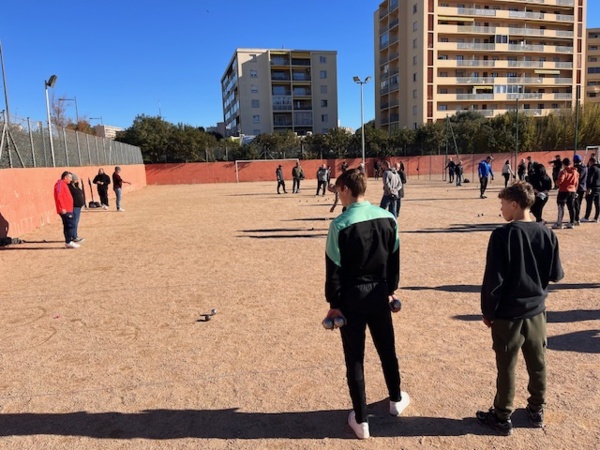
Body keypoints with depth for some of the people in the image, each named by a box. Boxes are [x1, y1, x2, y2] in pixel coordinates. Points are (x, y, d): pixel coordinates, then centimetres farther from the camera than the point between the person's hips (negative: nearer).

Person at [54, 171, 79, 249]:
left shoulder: (64, 184, 20)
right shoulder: (60, 184, -11)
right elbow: (58, 197, -20)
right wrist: (62, 208, -24)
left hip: (68, 209, 10)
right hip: (65, 210, -10)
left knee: (67, 225, 12)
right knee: (71, 225, -10)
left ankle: (68, 242, 17)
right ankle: (69, 242, -8)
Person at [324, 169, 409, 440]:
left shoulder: (341, 224, -16)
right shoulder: (387, 218, -1)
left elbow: (334, 268, -13)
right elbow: (395, 258, 6)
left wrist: (334, 303, -5)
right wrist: (391, 289, 17)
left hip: (352, 296, -4)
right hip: (379, 293, 5)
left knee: (355, 359, 7)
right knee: (387, 349, 23)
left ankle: (360, 420, 19)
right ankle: (396, 400, 44)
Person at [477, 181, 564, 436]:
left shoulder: (502, 235, -19)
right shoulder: (547, 235, -4)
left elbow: (493, 278, -18)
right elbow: (556, 274, 3)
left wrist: (488, 311, -6)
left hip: (507, 313, -5)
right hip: (536, 311, 5)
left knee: (506, 367, 8)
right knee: (537, 363, 19)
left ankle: (502, 417, 22)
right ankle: (536, 411, 36)